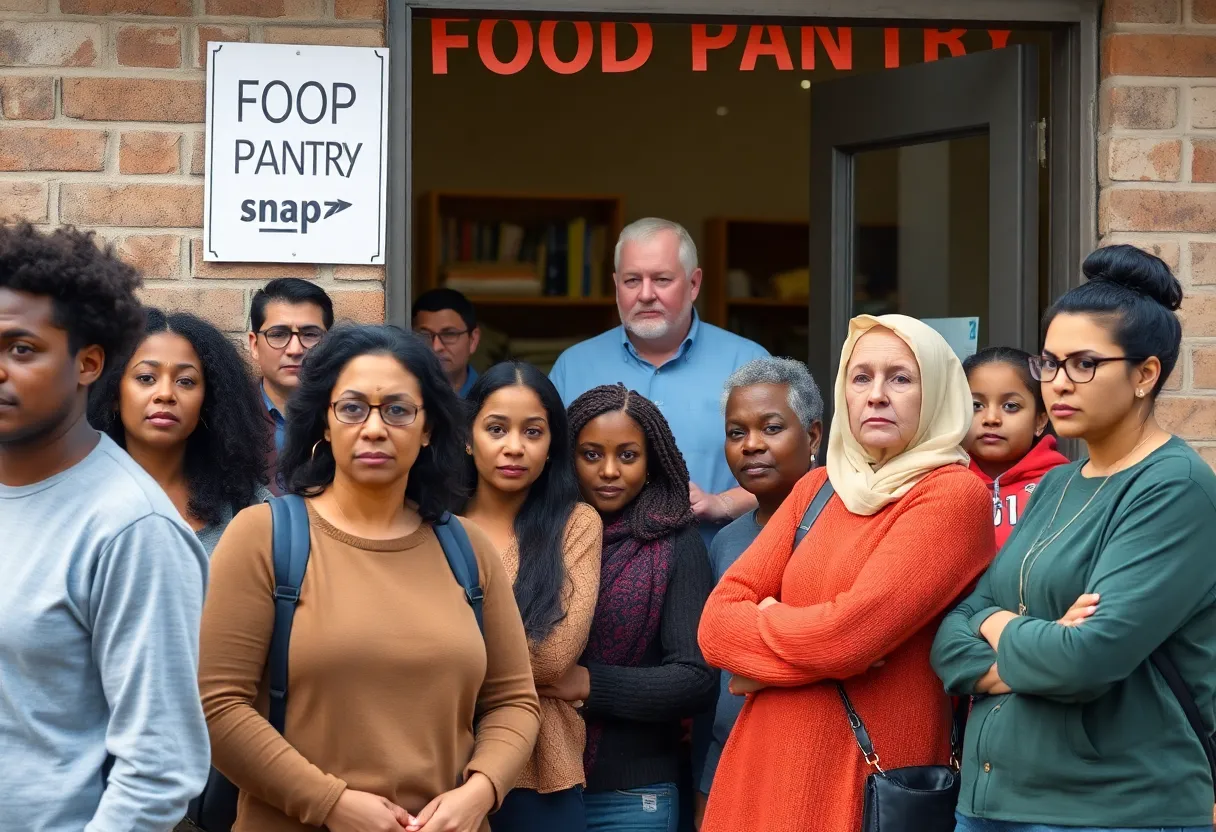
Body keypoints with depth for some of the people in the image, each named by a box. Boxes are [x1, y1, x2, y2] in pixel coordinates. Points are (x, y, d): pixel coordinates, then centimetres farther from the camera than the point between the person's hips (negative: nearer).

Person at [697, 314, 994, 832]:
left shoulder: (954, 495, -9)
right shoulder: (817, 488, 11)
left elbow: (851, 633, -19)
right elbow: (717, 620, 2)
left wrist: (755, 639, -3)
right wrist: (803, 642, -14)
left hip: (867, 777, -6)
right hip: (765, 767, 6)